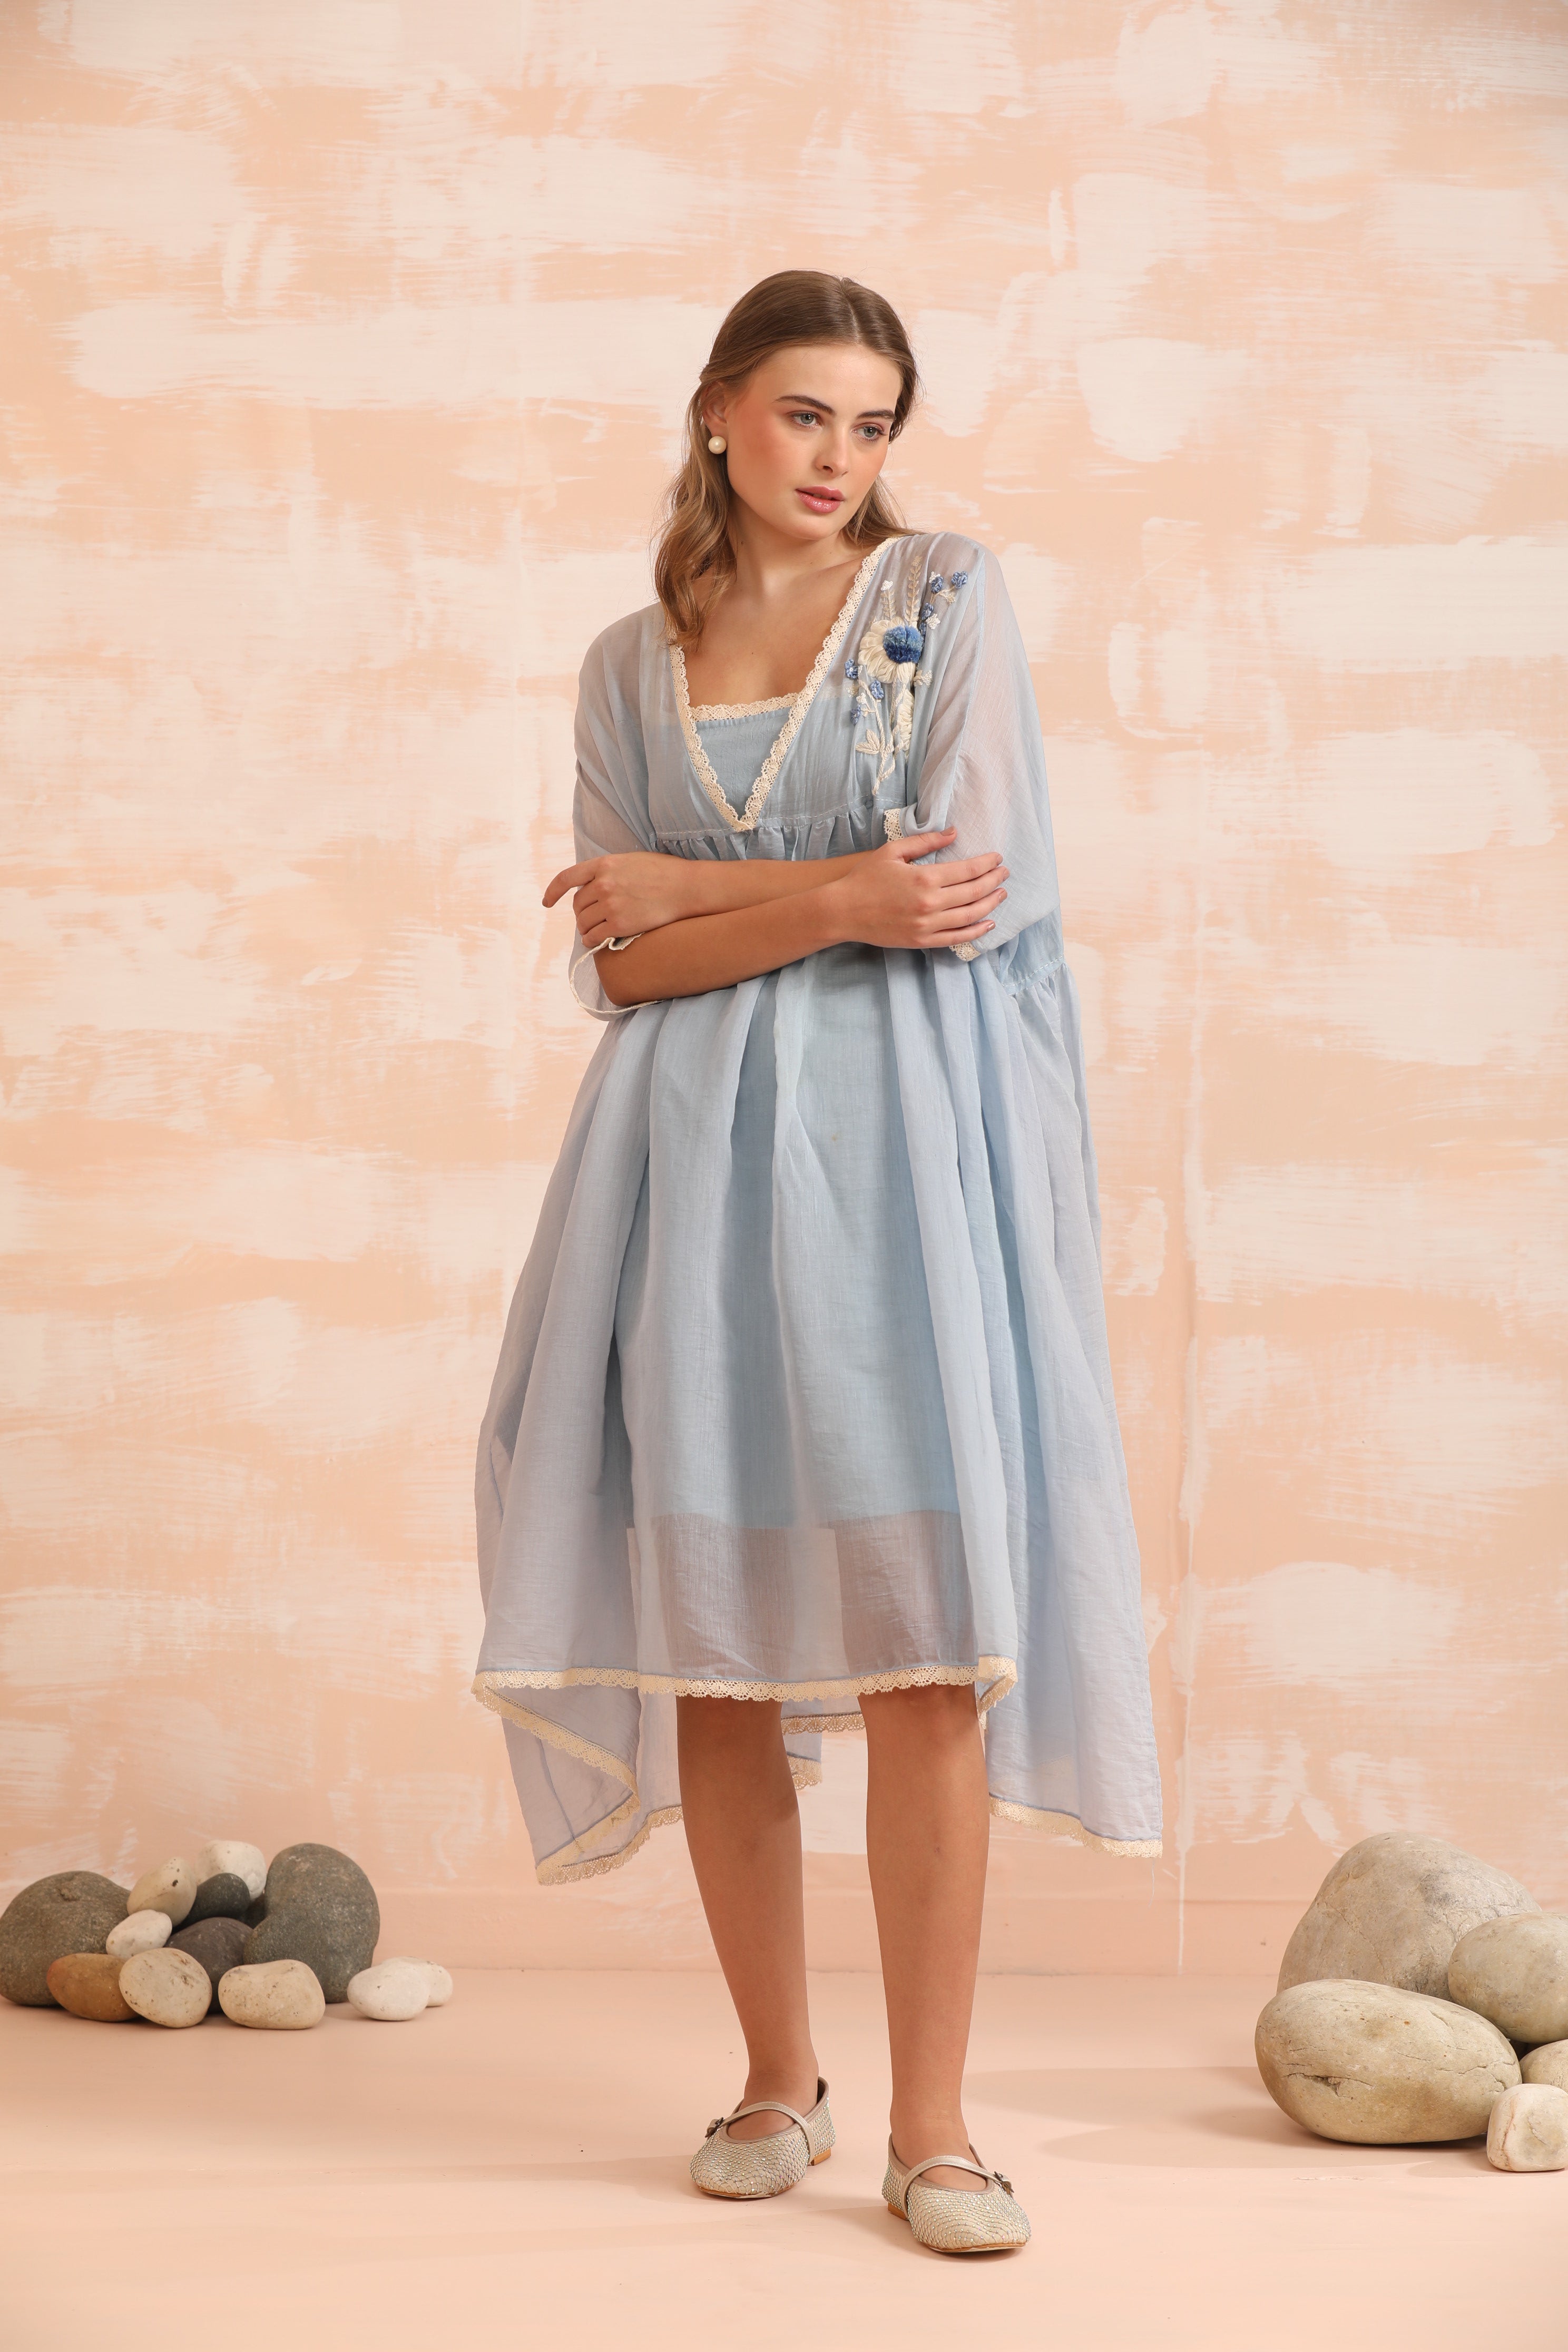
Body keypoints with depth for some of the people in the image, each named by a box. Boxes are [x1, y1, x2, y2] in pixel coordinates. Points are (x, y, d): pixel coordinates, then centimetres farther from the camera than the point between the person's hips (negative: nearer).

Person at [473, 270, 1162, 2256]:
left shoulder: (950, 596, 6)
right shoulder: (632, 664, 14)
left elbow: (973, 891, -7)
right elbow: (618, 968, 5)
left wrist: (690, 893, -1)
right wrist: (838, 901, -9)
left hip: (903, 1141, -2)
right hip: (699, 1148, 3)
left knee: (921, 1633, -8)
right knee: (713, 1630, 2)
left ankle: (931, 2122, -1)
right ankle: (776, 2079, 16)